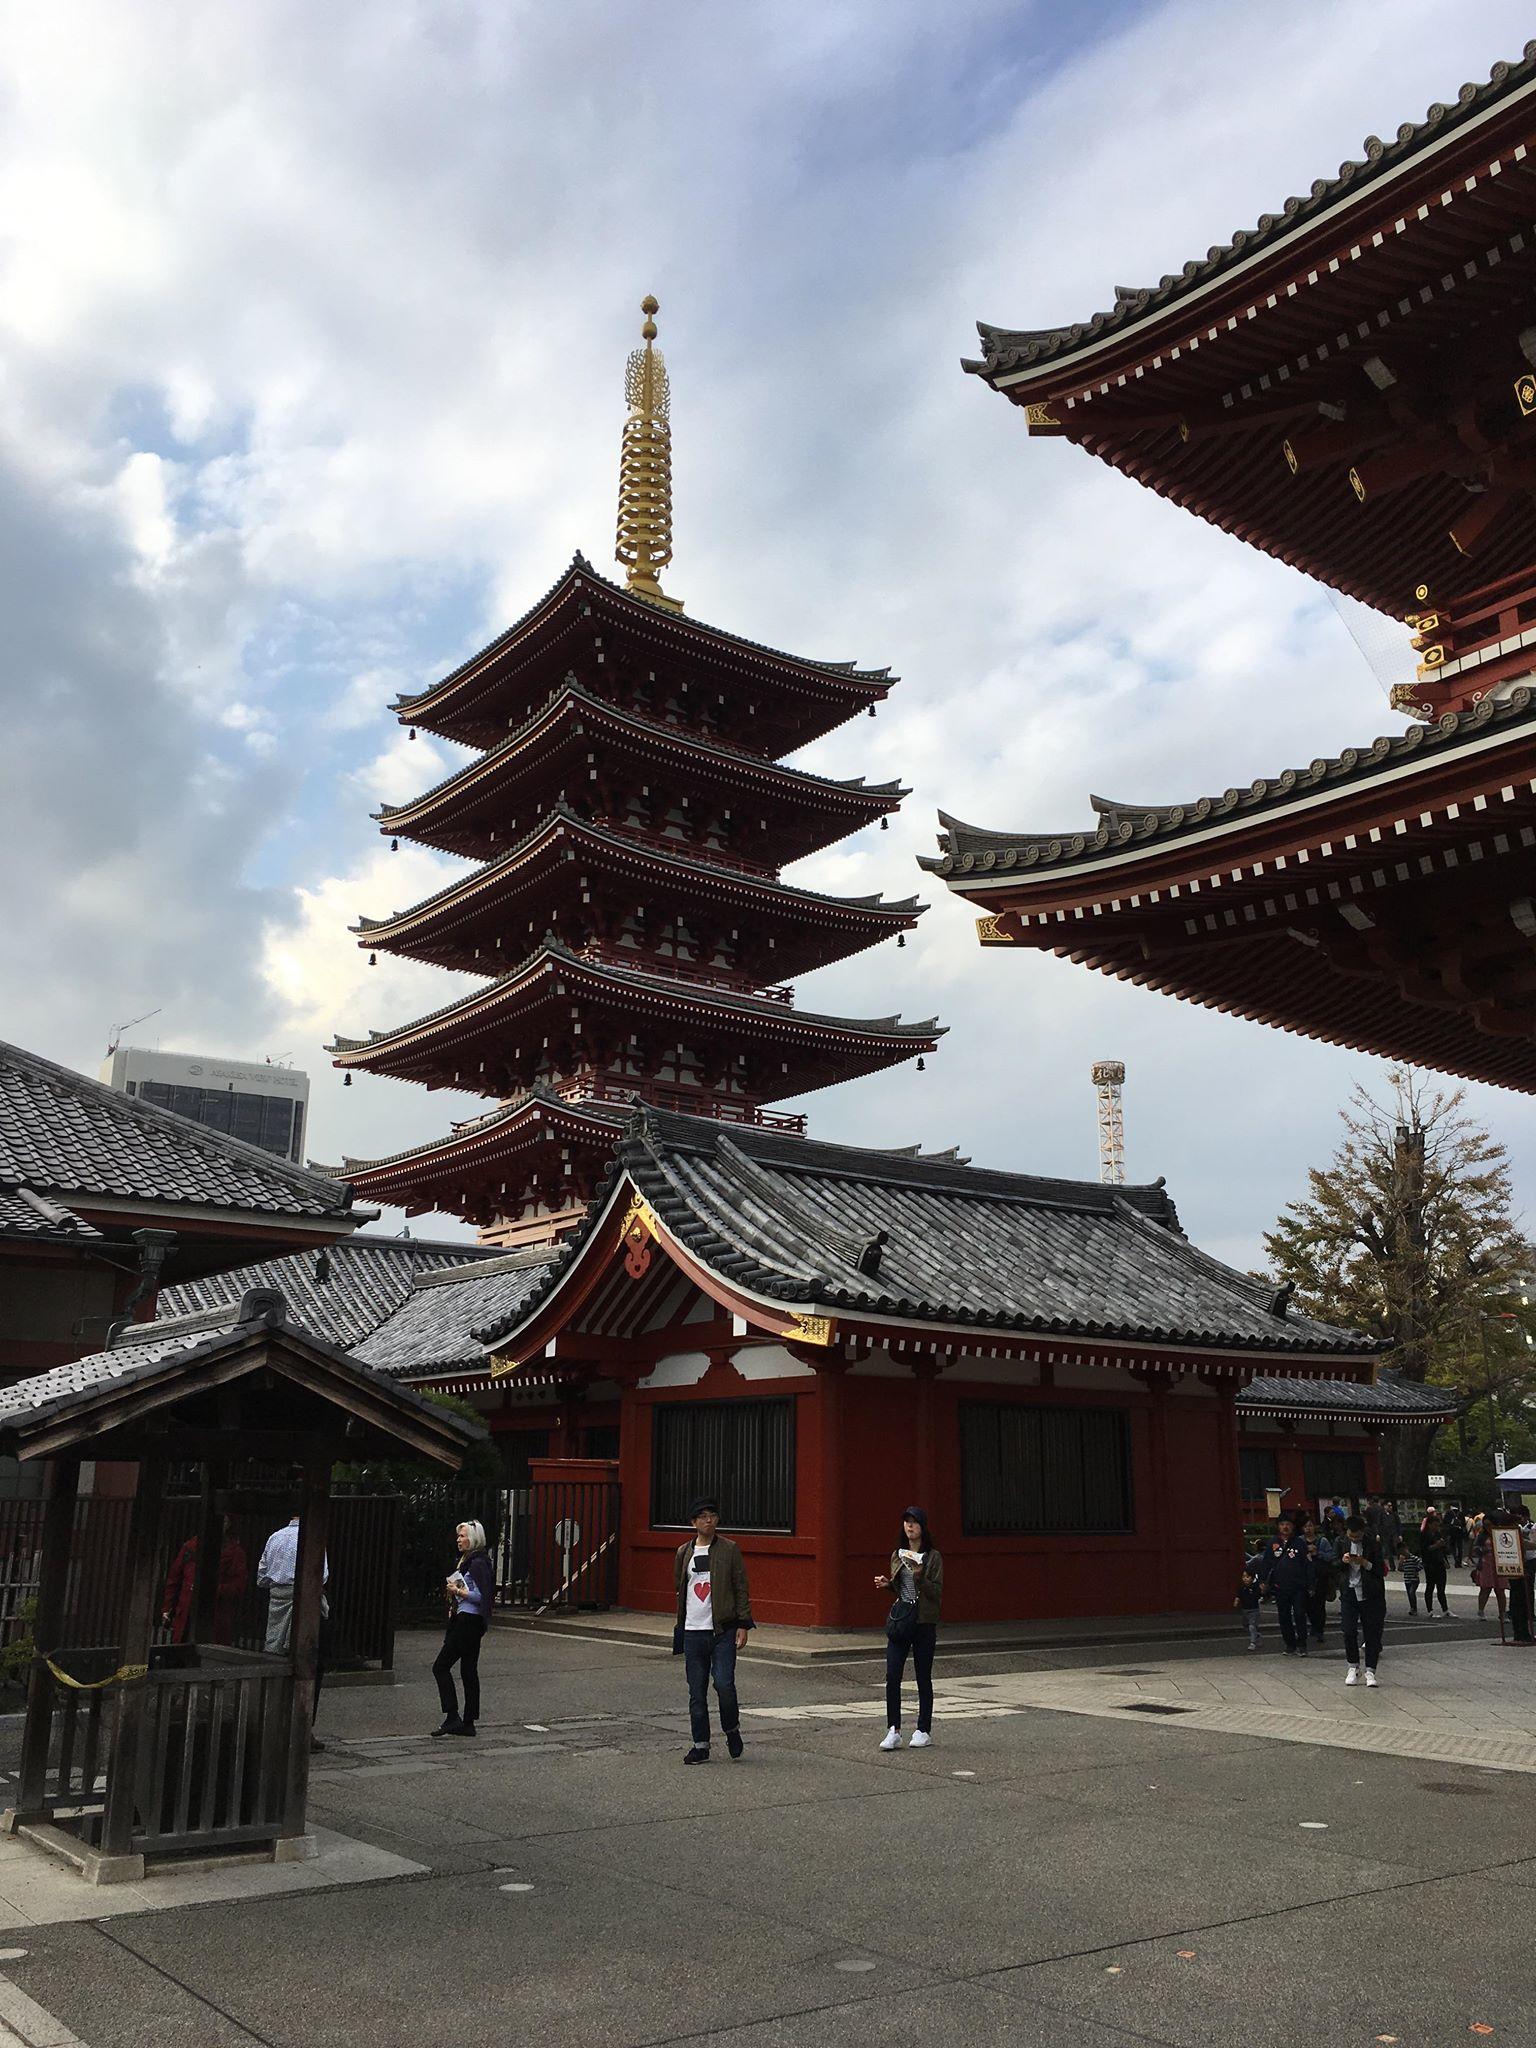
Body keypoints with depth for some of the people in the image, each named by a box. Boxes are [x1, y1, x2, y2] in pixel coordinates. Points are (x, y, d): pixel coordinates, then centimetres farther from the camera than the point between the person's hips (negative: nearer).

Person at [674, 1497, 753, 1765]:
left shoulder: (729, 1550, 1)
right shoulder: (684, 1552, 10)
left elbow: (741, 1589, 1)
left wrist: (743, 1625, -4)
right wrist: (680, 1625, 15)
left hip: (723, 1631, -3)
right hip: (693, 1632, 3)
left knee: (724, 1684, -12)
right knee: (697, 1692, 5)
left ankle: (732, 1730, 14)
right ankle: (701, 1745, 16)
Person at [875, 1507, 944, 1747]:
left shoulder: (933, 1557, -3)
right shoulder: (897, 1555, 11)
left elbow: (938, 1592, -9)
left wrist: (919, 1576, -23)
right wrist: (886, 1584, 0)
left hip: (924, 1621, -4)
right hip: (899, 1619, 4)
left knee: (923, 1677, 5)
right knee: (892, 1676, -5)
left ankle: (924, 1730, 17)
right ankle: (893, 1731, 0)